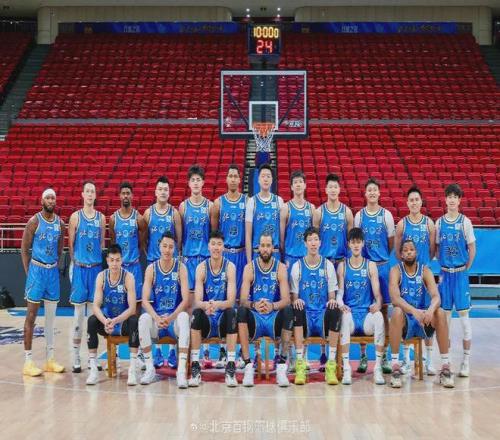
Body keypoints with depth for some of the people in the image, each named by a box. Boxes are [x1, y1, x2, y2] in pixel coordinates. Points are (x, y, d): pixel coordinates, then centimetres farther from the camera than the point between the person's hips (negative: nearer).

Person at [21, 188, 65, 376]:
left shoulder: (60, 223, 6)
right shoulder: (34, 221, -8)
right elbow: (24, 249, -5)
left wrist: (54, 266, 10)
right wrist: (29, 273, -8)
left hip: (53, 270, 5)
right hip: (37, 269, -5)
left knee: (51, 316, 10)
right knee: (31, 316, -2)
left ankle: (50, 359, 18)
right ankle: (28, 361, 2)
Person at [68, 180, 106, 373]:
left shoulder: (101, 217, 8)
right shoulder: (75, 217, 1)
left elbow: (102, 243, 11)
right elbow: (70, 243, 1)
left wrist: (102, 262, 4)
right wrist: (74, 262, -5)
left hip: (96, 267, 3)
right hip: (80, 268, -2)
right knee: (79, 311, 0)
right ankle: (76, 356, 6)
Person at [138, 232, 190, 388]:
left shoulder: (180, 267, -2)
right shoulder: (151, 269, 1)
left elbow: (185, 300, -9)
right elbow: (145, 300, -5)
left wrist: (171, 317, -24)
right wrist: (157, 318, -24)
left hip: (175, 318, -1)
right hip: (156, 318, 1)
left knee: (184, 317, -34)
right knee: (143, 318, -30)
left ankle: (182, 370, -37)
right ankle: (150, 368, -19)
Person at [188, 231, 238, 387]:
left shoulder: (230, 267, -6)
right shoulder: (202, 267, -3)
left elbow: (231, 301, -15)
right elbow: (197, 301, -13)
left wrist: (217, 304, -37)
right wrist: (205, 305, -37)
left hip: (223, 318, -1)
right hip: (206, 321, 1)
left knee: (231, 312, -32)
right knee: (196, 313, -30)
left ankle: (231, 368, -28)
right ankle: (195, 368, -26)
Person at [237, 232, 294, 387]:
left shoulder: (280, 267, -1)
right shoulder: (250, 267, -1)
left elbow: (286, 299, -11)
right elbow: (243, 300, -10)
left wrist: (273, 306, -34)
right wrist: (253, 305, -34)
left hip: (274, 318, 0)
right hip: (255, 319, 0)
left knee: (288, 310, -31)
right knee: (241, 310, -30)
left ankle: (282, 365, -24)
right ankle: (248, 366, -28)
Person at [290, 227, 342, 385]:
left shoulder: (328, 265, 8)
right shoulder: (297, 266, 6)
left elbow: (332, 296, 8)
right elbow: (294, 296, 6)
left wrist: (332, 301, -16)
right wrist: (296, 301, -18)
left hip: (323, 314, 0)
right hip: (305, 316, 0)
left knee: (335, 311, -32)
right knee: (297, 310, -34)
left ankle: (331, 366, -27)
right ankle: (300, 365, -31)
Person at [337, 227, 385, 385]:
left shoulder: (371, 265, 9)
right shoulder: (342, 266, 9)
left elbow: (377, 292, 2)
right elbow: (340, 292, 3)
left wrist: (378, 304, -21)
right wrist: (340, 303, -21)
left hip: (367, 314, 0)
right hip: (350, 313, 0)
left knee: (379, 316, -34)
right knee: (344, 315, -36)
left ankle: (378, 369, -29)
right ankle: (346, 369, -34)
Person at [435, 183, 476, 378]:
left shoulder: (465, 222, -3)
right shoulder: (439, 222, 5)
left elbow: (472, 249, 2)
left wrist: (465, 268, 0)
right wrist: (443, 265, 4)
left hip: (461, 273, -3)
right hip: (445, 272, 3)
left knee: (463, 313, -2)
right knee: (445, 312, 7)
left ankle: (466, 359, 4)